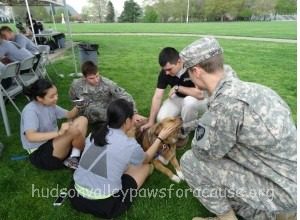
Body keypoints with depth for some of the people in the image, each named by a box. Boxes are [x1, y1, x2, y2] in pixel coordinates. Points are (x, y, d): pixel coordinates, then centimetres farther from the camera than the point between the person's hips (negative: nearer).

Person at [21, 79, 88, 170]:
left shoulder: (50, 104, 3)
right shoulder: (30, 111, -20)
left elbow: (69, 115, 12)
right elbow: (30, 137, -35)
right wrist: (59, 133, -43)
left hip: (54, 143, 8)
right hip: (40, 154, -8)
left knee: (82, 120, -5)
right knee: (74, 130, -30)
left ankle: (74, 157, -12)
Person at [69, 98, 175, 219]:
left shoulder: (95, 134, -2)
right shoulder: (130, 145, -15)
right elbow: (146, 159, 9)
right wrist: (160, 138, 20)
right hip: (104, 206, -5)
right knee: (147, 166, 8)